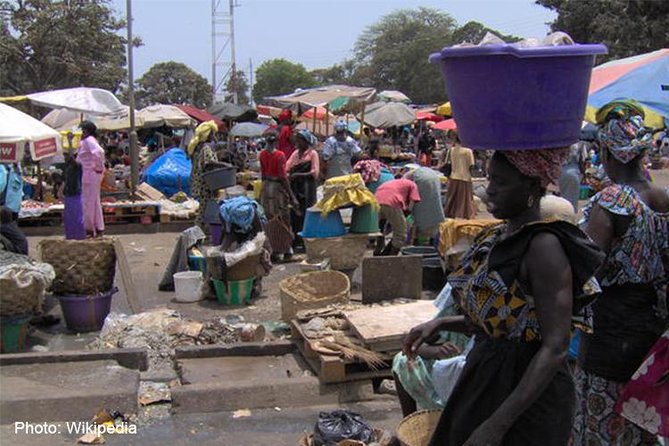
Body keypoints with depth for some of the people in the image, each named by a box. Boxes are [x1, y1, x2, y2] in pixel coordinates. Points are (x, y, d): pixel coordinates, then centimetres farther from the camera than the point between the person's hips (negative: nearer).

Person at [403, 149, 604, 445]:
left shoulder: (544, 246, -20)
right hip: (485, 383, 8)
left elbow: (554, 349, -24)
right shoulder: (497, 237, 5)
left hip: (528, 398, -8)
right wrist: (440, 324, 2)